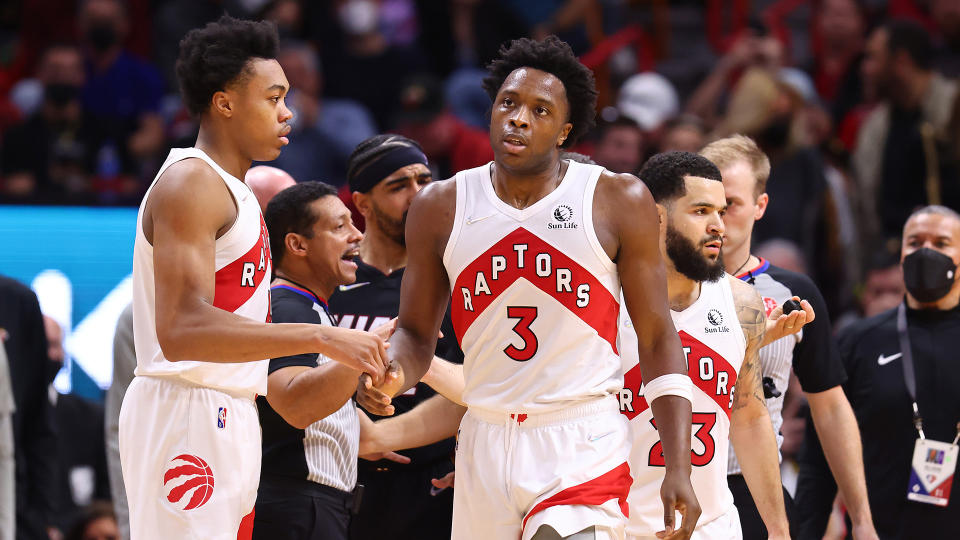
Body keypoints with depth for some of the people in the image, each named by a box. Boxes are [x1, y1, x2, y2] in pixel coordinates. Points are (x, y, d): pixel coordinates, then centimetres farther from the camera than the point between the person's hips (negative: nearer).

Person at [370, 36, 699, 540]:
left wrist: (678, 469, -5)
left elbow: (658, 340, 1)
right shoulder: (440, 207, 5)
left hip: (584, 449, -3)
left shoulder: (617, 201, -2)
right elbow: (416, 332, 13)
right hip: (486, 441, 3)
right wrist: (389, 373, -12)